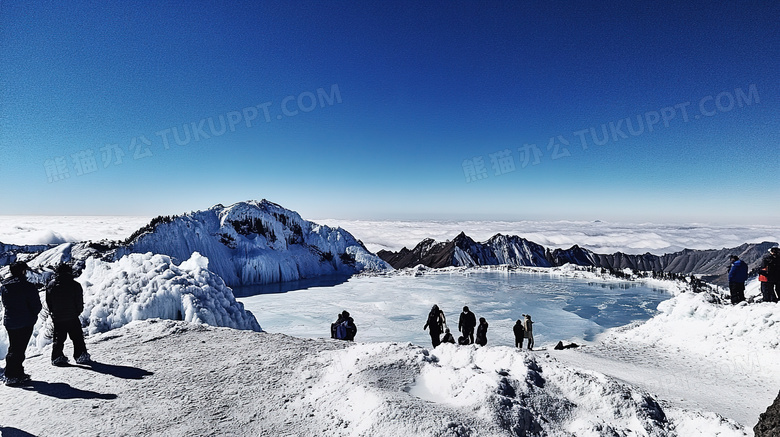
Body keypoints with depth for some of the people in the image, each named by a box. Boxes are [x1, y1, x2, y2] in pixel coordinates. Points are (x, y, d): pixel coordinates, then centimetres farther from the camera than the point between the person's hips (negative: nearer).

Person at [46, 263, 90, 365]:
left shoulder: (51, 285, 1)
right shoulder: (75, 285, -8)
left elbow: (48, 302, 8)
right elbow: (80, 302, -5)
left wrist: (53, 313, 20)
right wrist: (78, 312, 11)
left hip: (57, 318, 3)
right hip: (72, 317, -3)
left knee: (59, 339, 14)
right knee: (77, 338, 4)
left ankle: (57, 357, 12)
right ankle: (81, 355, 2)